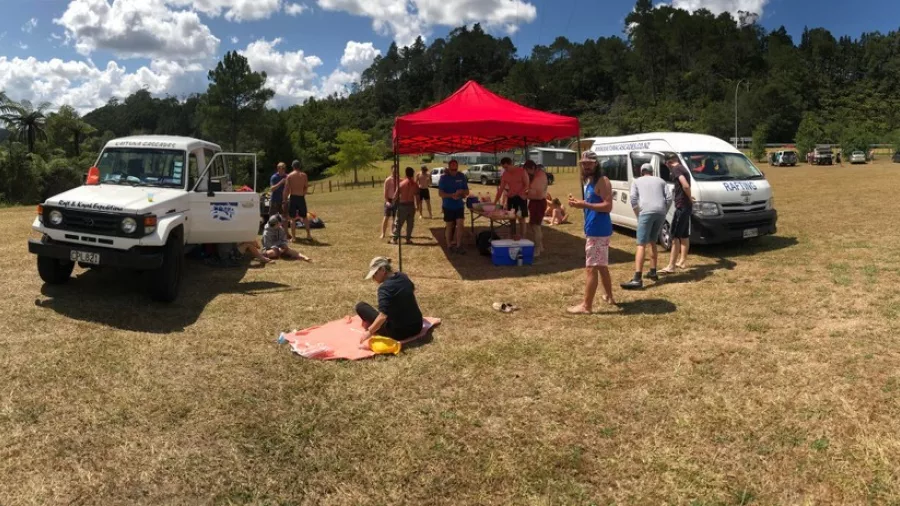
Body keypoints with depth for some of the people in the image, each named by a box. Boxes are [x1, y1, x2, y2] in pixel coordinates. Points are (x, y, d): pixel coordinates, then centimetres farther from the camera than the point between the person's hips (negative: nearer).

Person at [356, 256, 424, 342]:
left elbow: (383, 316, -31)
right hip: (417, 327, 7)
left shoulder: (385, 288, -21)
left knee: (360, 306, 1)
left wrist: (369, 332, -23)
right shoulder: (403, 277, 2)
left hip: (399, 332, -7)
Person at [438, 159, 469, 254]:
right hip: (448, 206, -2)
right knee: (449, 226, 8)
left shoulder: (462, 176, -1)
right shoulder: (444, 178, -9)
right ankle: (449, 246, 20)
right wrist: (452, 195, -26)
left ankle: (458, 246, 3)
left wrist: (462, 192, -19)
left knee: (460, 225, -5)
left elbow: (467, 192, 4)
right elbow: (440, 193, -12)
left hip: (459, 205, 2)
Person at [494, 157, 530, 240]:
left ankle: (521, 237, -3)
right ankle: (513, 236, 17)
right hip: (510, 198, 5)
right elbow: (501, 189, 5)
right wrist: (495, 202, 0)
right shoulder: (505, 174, 2)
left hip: (520, 197, -5)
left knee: (521, 218, -5)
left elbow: (527, 185, -8)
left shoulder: (522, 171, -12)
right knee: (511, 218, 7)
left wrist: (520, 193, -23)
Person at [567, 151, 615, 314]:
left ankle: (586, 306, -5)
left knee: (591, 268, -8)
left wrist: (584, 205, -26)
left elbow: (608, 206, -21)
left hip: (598, 230, -10)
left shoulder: (602, 181, -14)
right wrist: (579, 203, 7)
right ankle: (609, 297, 34)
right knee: (601, 266, 20)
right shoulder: (589, 181, 15)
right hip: (594, 229, 10)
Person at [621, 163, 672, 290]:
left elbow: (633, 199, 2)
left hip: (646, 212, -4)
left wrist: (638, 215, 10)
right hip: (660, 212, 4)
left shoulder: (637, 181, 19)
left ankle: (637, 279, -20)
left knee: (641, 245, -10)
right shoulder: (660, 181, 26)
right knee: (653, 242, 23)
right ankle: (653, 272, 28)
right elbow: (669, 198, 13)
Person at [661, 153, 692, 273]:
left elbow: (686, 186, -24)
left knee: (675, 236, -10)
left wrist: (689, 198, -13)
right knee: (684, 235, 17)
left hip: (681, 206, -10)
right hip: (686, 206, 10)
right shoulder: (683, 169, 18)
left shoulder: (675, 169, -13)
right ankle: (682, 261, 27)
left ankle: (671, 266, -11)